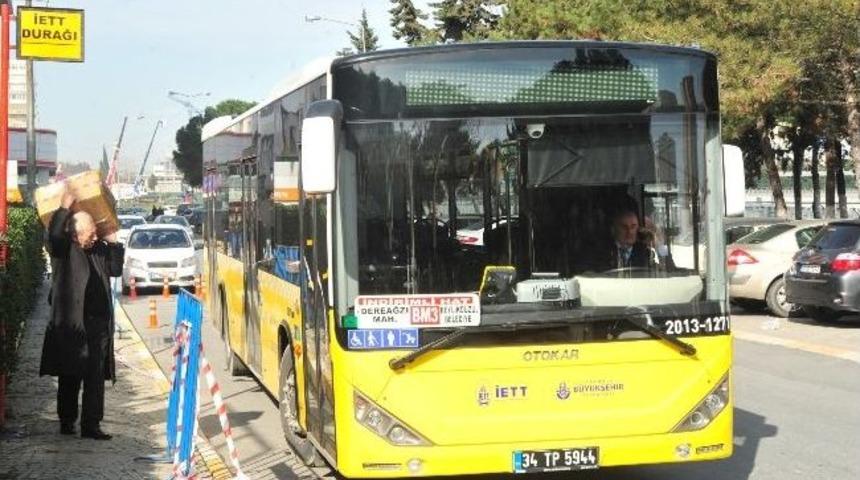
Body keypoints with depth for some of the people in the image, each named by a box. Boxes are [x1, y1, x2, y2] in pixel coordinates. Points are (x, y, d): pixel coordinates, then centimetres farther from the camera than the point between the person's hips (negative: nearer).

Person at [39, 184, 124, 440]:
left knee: (95, 378, 2)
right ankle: (66, 421, 20)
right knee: (70, 377, 7)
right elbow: (54, 234, -24)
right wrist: (65, 208, -19)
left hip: (99, 324, 4)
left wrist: (113, 243, 11)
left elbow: (115, 269, 17)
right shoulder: (63, 249, -4)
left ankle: (91, 425, 6)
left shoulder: (98, 249, 12)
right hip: (72, 325, -4)